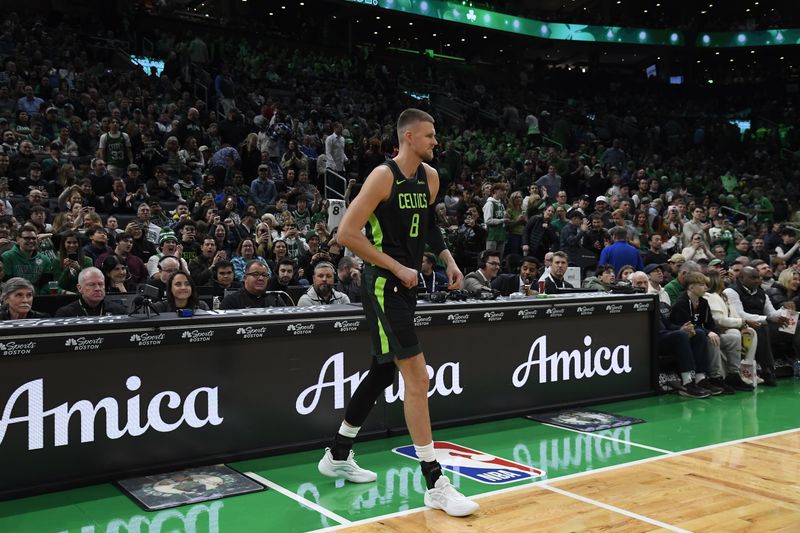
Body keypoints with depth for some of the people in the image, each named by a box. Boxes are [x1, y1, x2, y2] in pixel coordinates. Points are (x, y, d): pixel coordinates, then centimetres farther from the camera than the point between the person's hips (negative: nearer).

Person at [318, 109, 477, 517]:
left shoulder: (430, 178, 9)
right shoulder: (384, 176, -14)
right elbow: (346, 233, -18)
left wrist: (448, 259, 11)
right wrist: (397, 268, -17)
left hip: (407, 284, 9)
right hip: (384, 286, -9)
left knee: (383, 371, 17)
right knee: (418, 378, -12)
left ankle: (338, 455, 33)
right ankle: (434, 483, -4)